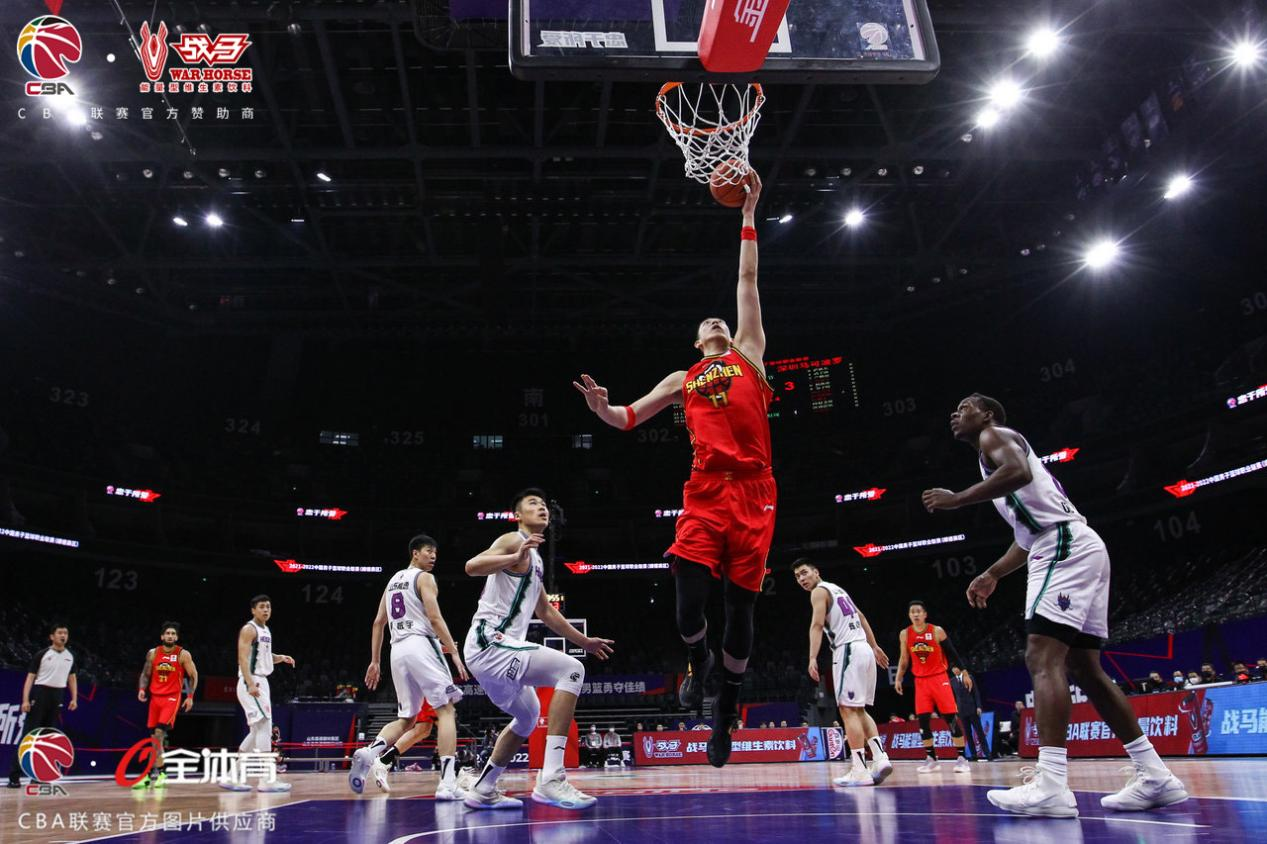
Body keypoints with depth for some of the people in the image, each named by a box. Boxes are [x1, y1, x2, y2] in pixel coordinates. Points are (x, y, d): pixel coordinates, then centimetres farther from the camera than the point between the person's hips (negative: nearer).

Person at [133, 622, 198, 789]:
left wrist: (190, 696, -8)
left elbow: (193, 676, 0)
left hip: (172, 698, -5)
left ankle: (154, 772, -14)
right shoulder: (152, 653, 4)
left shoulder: (183, 655, -6)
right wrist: (142, 689, -5)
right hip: (155, 697, 5)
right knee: (156, 737, 8)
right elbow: (145, 674, 13)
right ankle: (159, 772, 20)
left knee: (159, 733, -18)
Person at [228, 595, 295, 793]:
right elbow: (243, 658, -19)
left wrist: (281, 658, 10)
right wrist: (251, 684, -28)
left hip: (261, 682, 10)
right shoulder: (249, 629, -10)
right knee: (264, 727, -13)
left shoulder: (266, 631, 17)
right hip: (251, 683, -10)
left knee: (257, 732, 11)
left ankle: (231, 777, 17)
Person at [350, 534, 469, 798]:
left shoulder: (393, 580, 23)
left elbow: (378, 622, 21)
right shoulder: (424, 578, -1)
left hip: (398, 649, 8)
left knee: (407, 718, 16)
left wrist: (375, 661, 22)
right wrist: (454, 652, -13)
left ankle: (369, 753, -10)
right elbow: (435, 617, -12)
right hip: (421, 645, -7)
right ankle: (447, 783, -17)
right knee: (446, 710, -5)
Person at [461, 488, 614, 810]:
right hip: (490, 642, -10)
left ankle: (483, 791, 33)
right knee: (571, 670, -22)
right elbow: (472, 566, -24)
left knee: (528, 717, 27)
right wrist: (515, 557, -38)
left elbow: (545, 611, 33)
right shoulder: (513, 541, -5)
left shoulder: (534, 559, 24)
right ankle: (551, 779, -26)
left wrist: (584, 641, 33)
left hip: (495, 648, 10)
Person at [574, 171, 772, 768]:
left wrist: (748, 216, 18)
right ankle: (697, 663, 24)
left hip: (753, 490, 0)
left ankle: (727, 705, 22)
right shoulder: (683, 380, 22)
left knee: (741, 607, 2)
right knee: (690, 604, -11)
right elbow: (626, 418, 18)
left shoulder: (749, 355, 20)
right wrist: (599, 406, -4)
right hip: (704, 492, 1)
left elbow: (748, 282, 18)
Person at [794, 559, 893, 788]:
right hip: (864, 649, 9)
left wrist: (813, 659, -25)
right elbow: (861, 617, 29)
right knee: (859, 710, 15)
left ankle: (860, 771, -13)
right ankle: (880, 758, 3)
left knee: (848, 709, -9)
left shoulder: (819, 591, -3)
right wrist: (875, 647, 33)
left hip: (848, 651, -9)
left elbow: (817, 625, -17)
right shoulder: (836, 589, 25)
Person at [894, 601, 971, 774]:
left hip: (939, 678, -3)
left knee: (950, 717, -7)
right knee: (923, 719, -3)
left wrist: (964, 673, -3)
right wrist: (898, 679, 5)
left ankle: (961, 758, -1)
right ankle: (931, 759, 6)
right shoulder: (905, 634, -1)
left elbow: (952, 653, -2)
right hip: (920, 680, 3)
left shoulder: (937, 631, -10)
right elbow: (904, 659, 10)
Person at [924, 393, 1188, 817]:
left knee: (1042, 658, -18)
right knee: (1084, 667, 12)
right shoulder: (998, 450, 30)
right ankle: (1155, 777, 15)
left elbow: (1018, 472, -23)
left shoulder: (995, 435, 2)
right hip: (1077, 549, 10)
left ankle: (1051, 787, -26)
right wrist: (992, 574, 30)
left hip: (1067, 548, -10)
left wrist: (956, 500, -16)